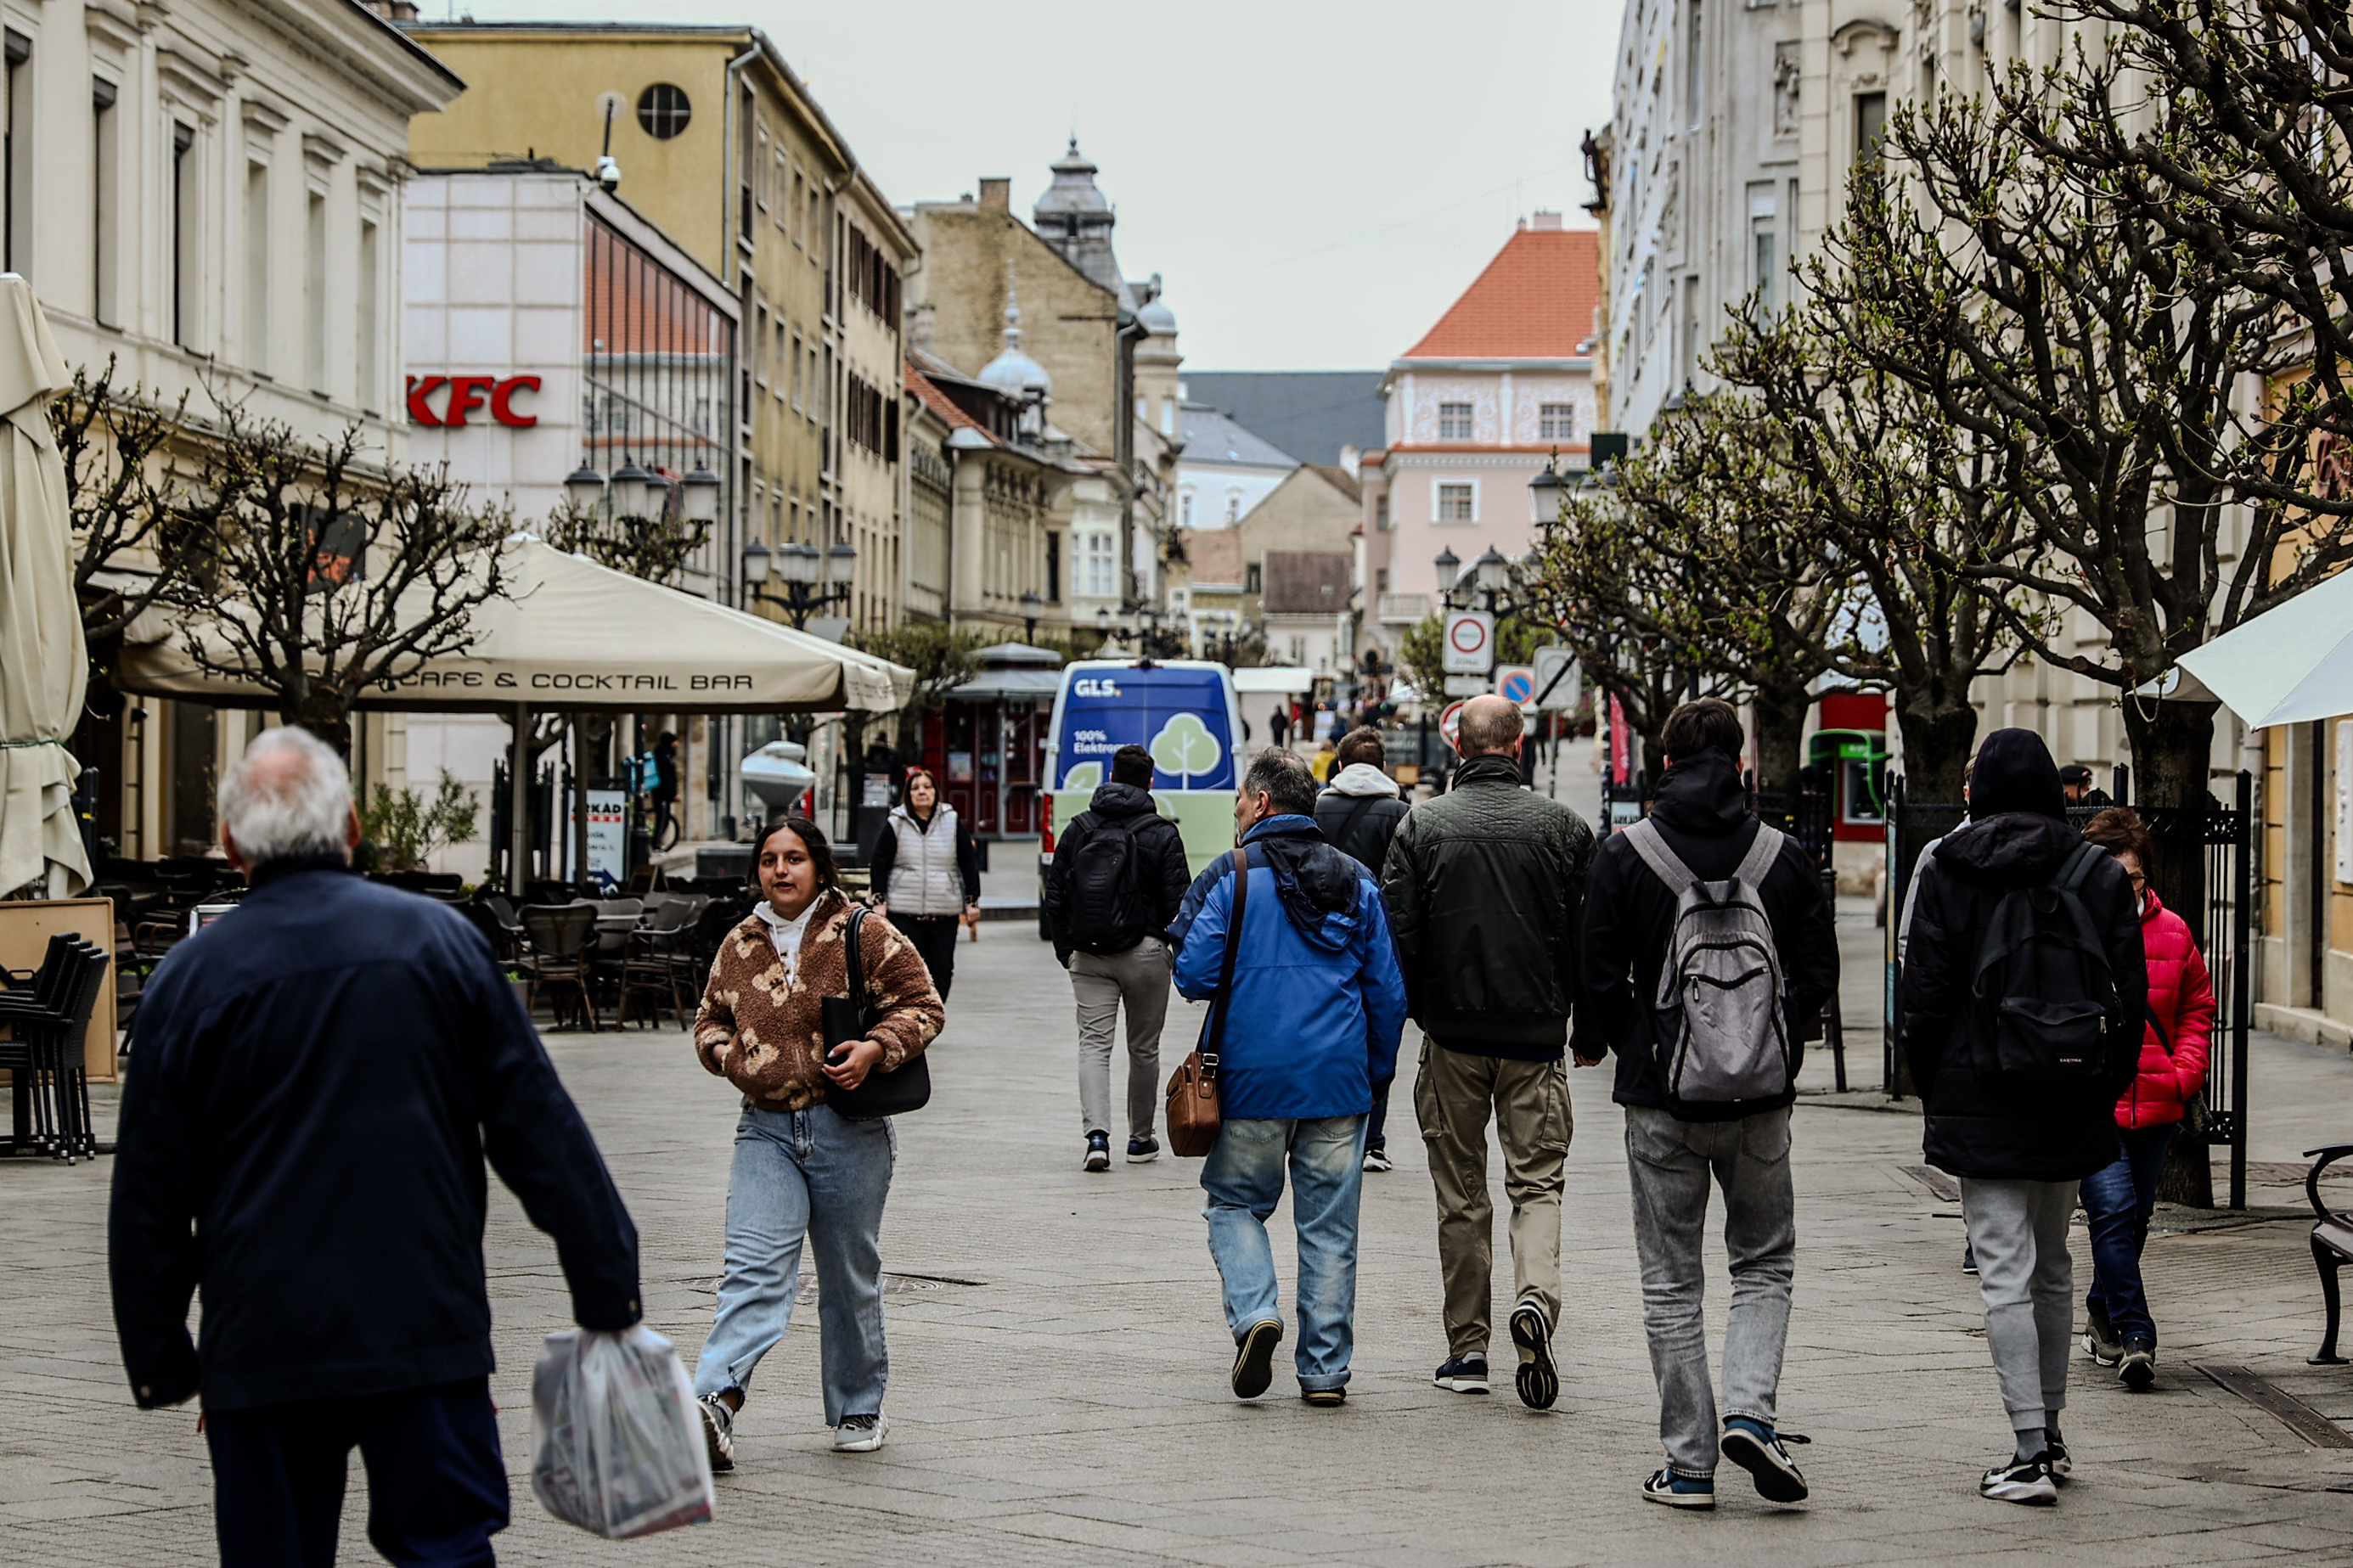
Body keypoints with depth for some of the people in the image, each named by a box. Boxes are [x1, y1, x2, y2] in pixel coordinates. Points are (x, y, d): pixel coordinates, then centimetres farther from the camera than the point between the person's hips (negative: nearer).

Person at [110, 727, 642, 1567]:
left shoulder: (189, 978, -1)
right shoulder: (439, 941, 1)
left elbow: (151, 1199, 3)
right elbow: (540, 1129, 1)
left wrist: (160, 1363, 11)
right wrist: (607, 1286, 7)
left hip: (262, 1345, 0)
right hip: (429, 1335, 0)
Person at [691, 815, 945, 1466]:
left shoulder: (865, 936, -3)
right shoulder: (739, 945, 9)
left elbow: (923, 1006, -1)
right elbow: (710, 1021, 21)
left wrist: (876, 1050, -17)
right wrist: (729, 1054, -1)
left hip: (849, 1131, -2)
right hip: (767, 1127, 2)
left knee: (850, 1277, 9)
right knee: (754, 1267, -13)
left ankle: (858, 1409, 23)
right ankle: (716, 1402, -27)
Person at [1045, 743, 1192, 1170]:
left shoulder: (1078, 829, 4)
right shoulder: (1162, 834, -5)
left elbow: (1055, 895, 6)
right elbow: (1177, 899, -8)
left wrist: (1066, 950, 14)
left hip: (1089, 957, 2)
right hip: (1145, 953, -2)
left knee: (1094, 1044, 1)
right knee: (1144, 1048, 10)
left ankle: (1096, 1135, -17)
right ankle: (1141, 1139, 20)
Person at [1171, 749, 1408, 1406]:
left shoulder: (1231, 878, -5)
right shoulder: (1357, 882, 8)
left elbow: (1194, 974, -10)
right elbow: (1388, 991, 9)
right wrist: (1378, 1071, 18)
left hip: (1251, 1079, -3)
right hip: (1339, 1080, 3)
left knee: (1235, 1203, 12)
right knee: (1329, 1224, 7)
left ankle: (1254, 1312, -12)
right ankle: (1325, 1370, 7)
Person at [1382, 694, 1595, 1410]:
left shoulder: (1423, 825, -2)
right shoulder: (1563, 826, -1)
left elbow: (1397, 934, -4)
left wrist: (1404, 1015, 10)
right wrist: (1589, 1022, 15)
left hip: (1452, 1031, 0)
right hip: (1537, 1034, 0)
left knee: (1460, 1192, 9)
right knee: (1537, 1180, 6)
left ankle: (1467, 1349, 11)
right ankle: (1536, 1293, -22)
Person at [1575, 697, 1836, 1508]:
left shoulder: (1626, 855, -6)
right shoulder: (1784, 857, -1)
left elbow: (1602, 976, -6)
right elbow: (1818, 974, 2)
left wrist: (1596, 1043, 14)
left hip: (1661, 1098, -1)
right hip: (1761, 1101, 1)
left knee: (1671, 1282, 7)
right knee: (1765, 1263, 16)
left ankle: (1691, 1462, 6)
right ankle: (1751, 1409, -5)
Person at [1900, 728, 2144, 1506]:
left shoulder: (1949, 874, -5)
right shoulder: (2100, 876, 2)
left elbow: (1923, 993, -5)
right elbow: (2131, 996, 3)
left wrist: (1933, 1091, 7)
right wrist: (2106, 1090, 11)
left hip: (1983, 1102, -4)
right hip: (2071, 1110, 4)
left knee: (2005, 1274, -4)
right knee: (2054, 1268, 18)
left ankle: (2030, 1452, -11)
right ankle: (2049, 1435, 25)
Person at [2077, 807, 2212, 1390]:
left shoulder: (2172, 932, 7)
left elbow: (2197, 1006, 18)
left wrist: (2186, 1070, 4)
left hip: (2156, 1104, 5)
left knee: (2135, 1217, 13)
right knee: (2113, 1211, -15)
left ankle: (2102, 1311, 33)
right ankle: (2135, 1337, -16)